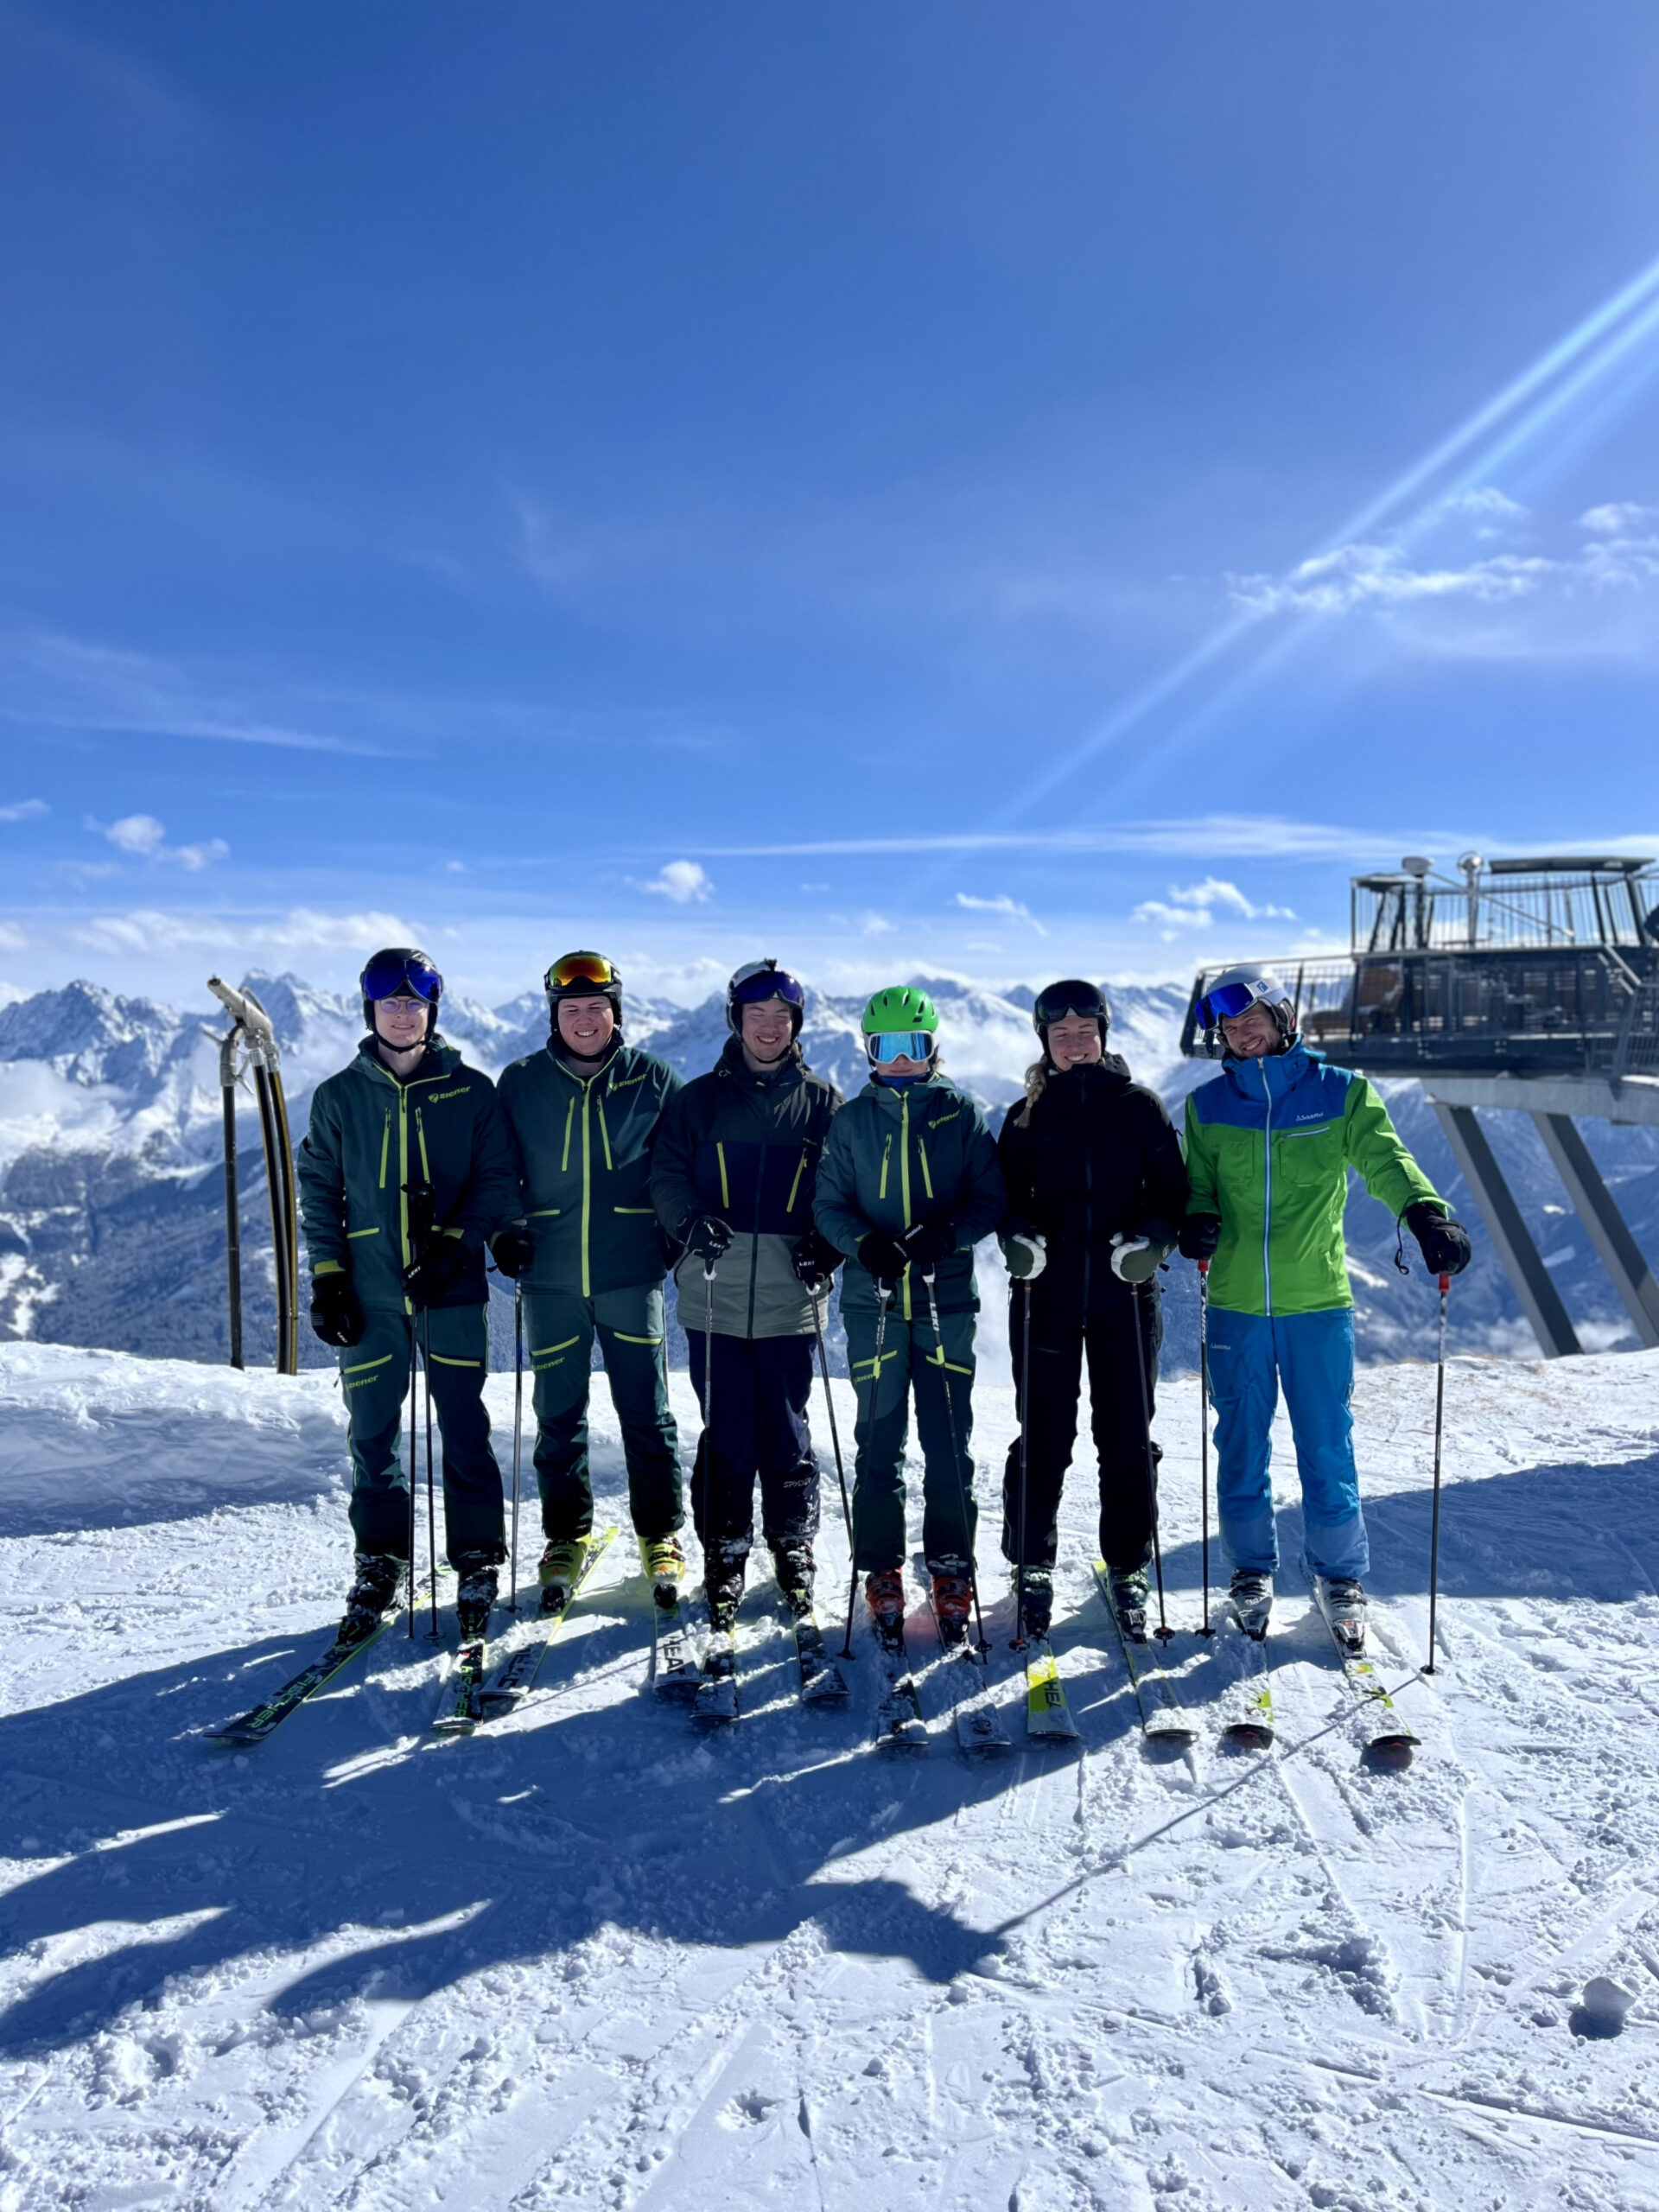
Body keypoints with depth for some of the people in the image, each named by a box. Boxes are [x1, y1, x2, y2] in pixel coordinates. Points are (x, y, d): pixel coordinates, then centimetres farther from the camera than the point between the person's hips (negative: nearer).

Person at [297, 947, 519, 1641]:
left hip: (451, 1286, -2)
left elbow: (496, 1179, 1)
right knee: (372, 1433, 7)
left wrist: (452, 1244, -12)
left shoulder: (470, 1091, 2)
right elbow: (318, 1189, 9)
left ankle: (477, 1564, 15)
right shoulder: (338, 1097, 6)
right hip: (369, 1293, 2)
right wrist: (327, 1278, 1)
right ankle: (379, 1565, 21)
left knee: (464, 1431, 1)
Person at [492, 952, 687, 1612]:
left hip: (631, 1274, -1)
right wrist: (504, 1232, -2)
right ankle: (566, 1537, 26)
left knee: (646, 1411, 5)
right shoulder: (520, 1084, 3)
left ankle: (661, 1536, 21)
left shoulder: (653, 1079, 1)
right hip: (550, 1278, 1)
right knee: (559, 1415, 10)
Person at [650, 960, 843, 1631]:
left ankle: (793, 1549, 25)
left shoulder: (822, 1102, 8)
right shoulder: (699, 1099, 8)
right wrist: (689, 1223, -15)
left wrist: (827, 1247, -8)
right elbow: (667, 1173, 4)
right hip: (715, 1295, 0)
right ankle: (724, 1557, 19)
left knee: (786, 1433, 7)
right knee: (726, 1435, 5)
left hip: (790, 1297, 0)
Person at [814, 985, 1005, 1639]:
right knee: (879, 1441, 5)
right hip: (873, 1301, 1)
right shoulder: (851, 1120, 6)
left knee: (948, 1441, 4)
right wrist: (865, 1243, -15)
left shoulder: (961, 1114, 4)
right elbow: (828, 1203, 5)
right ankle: (881, 1571, 18)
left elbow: (991, 1198, 1)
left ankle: (951, 1567, 18)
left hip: (947, 1299, 0)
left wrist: (947, 1233, -18)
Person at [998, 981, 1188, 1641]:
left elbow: (1171, 1187, 4)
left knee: (1127, 1438, 6)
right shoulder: (1027, 1117, 7)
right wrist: (1017, 1235, -15)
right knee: (1043, 1437, 4)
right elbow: (1007, 1196, 6)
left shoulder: (1139, 1107, 5)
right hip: (1046, 1296, 0)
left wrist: (1154, 1236, -14)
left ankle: (1128, 1566, 22)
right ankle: (1032, 1566, 18)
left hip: (1125, 1296, 0)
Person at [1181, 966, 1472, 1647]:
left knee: (1327, 1448, 5)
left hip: (1318, 1301, -1)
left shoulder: (1341, 1093, 0)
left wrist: (1426, 1212, -32)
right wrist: (1197, 1220, -14)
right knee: (1241, 1447, 11)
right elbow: (1197, 1183, 10)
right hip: (1235, 1305, 2)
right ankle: (1252, 1569, 29)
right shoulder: (1208, 1105, 5)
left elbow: (1386, 1159, -12)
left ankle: (1341, 1577, 24)